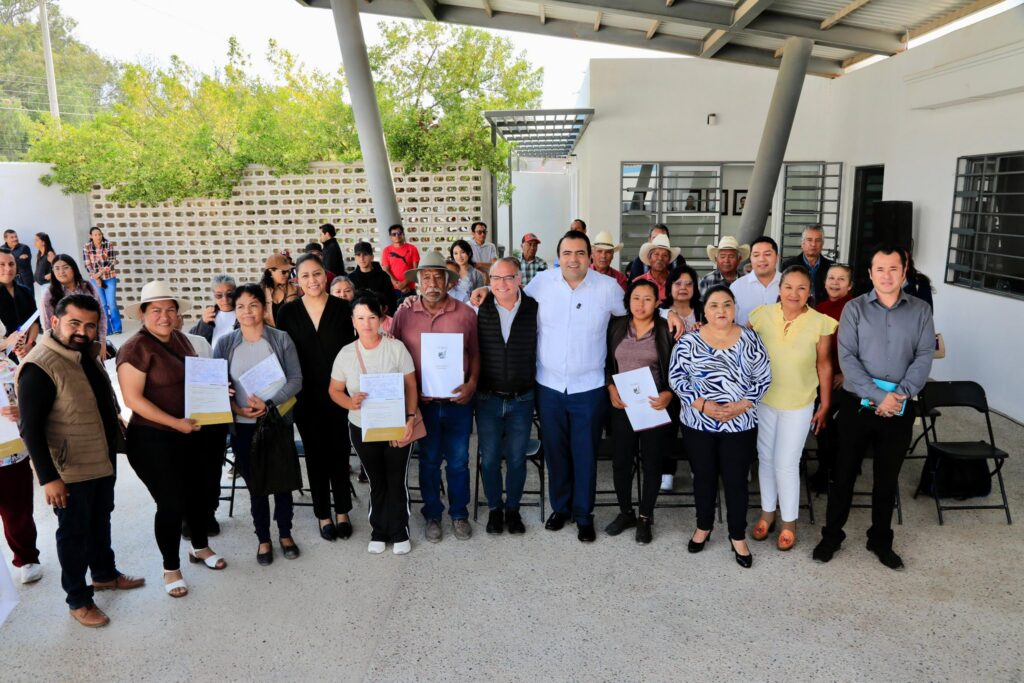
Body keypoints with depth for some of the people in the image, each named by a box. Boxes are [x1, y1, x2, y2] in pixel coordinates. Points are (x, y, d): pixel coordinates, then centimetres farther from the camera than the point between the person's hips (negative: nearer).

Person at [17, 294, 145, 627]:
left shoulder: (87, 354, 4)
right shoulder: (39, 367, -23)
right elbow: (30, 429, -23)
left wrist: (114, 444, 19)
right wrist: (48, 477, -23)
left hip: (104, 461, 8)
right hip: (70, 471, -8)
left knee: (100, 521, 24)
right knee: (74, 532, 8)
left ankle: (105, 574, 43)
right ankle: (79, 600, 24)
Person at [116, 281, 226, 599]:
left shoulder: (180, 340, 6)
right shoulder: (137, 348, -16)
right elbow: (133, 398, -20)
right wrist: (176, 423, -24)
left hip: (192, 434, 7)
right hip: (153, 440, -7)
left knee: (198, 492, 19)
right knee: (171, 503, 1)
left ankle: (200, 547, 42)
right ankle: (171, 568, 23)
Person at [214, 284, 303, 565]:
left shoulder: (281, 339, -4)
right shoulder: (225, 343, 1)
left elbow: (295, 380, -8)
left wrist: (269, 404, -20)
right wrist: (236, 408, -16)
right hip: (243, 427, 1)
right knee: (255, 485, 11)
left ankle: (285, 534, 31)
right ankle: (263, 539, 28)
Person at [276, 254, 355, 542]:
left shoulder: (342, 308, -4)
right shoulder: (288, 312, -1)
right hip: (306, 397, 1)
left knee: (339, 452, 8)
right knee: (315, 454, 10)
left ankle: (342, 512, 25)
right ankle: (323, 514, 24)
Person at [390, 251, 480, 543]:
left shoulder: (465, 313, -3)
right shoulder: (403, 315, -2)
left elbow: (475, 353, 3)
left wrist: (471, 384, -9)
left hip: (458, 402, 0)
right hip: (422, 403, 0)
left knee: (458, 462, 12)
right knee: (428, 461, 15)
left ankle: (459, 513, 32)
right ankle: (432, 515, 32)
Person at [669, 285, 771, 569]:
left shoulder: (750, 339, -2)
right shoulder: (689, 340, -5)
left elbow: (763, 378, -2)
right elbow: (676, 377, -6)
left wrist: (741, 406, -14)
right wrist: (702, 404, -16)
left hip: (740, 425, 0)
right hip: (698, 424, 0)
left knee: (736, 480, 8)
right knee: (704, 477, 15)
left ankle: (738, 536, 26)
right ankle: (703, 526, 35)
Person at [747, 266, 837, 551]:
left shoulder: (820, 323, -13)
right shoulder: (761, 315, -10)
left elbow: (824, 365, -3)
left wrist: (825, 405, 2)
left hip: (799, 405, -2)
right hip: (763, 400, 2)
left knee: (786, 464, 2)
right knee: (765, 458, 15)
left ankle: (789, 521, 25)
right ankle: (767, 512, 35)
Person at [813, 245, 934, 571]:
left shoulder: (921, 310, 2)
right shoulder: (854, 308, -4)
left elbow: (924, 357, -3)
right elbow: (846, 358, -11)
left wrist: (899, 395, -17)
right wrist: (879, 396, -19)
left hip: (900, 409, 2)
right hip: (857, 404, -1)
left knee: (888, 477, 13)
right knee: (844, 472, 8)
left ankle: (880, 540, 30)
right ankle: (832, 535, 23)